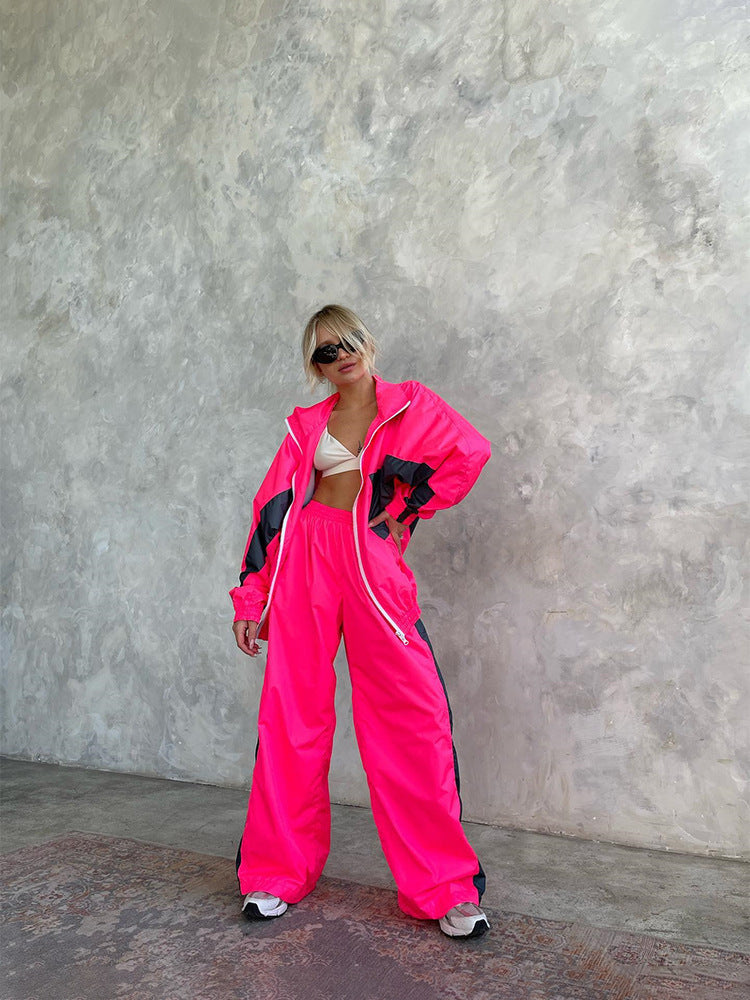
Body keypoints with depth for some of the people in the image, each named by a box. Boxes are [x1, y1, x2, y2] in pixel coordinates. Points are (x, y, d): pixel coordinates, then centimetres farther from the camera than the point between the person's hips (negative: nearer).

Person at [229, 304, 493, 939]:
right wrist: (251, 599, 8)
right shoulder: (307, 424, 15)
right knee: (292, 712, 2)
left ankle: (446, 889, 4)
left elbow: (470, 453, 7)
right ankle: (278, 873, 18)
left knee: (413, 715, -7)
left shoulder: (412, 405, 12)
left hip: (374, 560, -1)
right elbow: (274, 507, 12)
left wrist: (408, 510, 7)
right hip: (307, 554, 2)